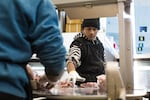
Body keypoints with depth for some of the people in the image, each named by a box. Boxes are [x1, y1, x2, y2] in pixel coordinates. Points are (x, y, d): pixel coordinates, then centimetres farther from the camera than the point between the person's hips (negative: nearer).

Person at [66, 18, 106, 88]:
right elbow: (71, 60, -29)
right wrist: (72, 72, -50)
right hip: (84, 83, -7)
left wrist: (104, 75, 5)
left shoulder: (99, 44, 13)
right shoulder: (78, 43, -12)